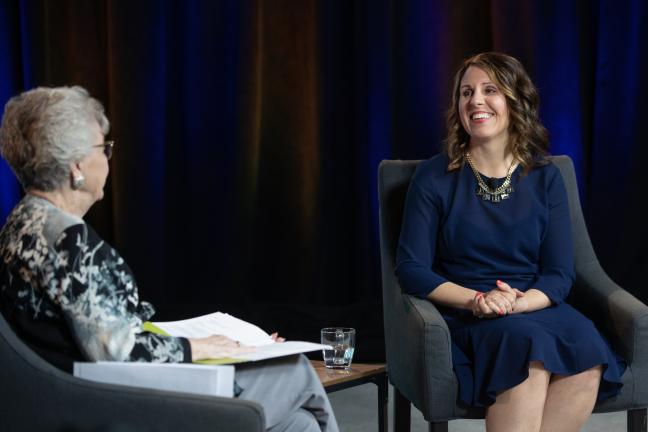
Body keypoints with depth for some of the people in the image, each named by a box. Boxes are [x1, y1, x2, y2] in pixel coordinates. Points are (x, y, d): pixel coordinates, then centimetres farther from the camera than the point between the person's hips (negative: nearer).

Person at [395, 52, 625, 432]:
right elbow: (411, 269, -1)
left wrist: (518, 302, -17)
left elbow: (560, 274, 4)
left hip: (535, 307, 3)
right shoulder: (435, 177, 3)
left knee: (586, 352, -31)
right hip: (464, 316, -3)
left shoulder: (545, 177, 9)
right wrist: (477, 300, -16)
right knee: (528, 349, -36)